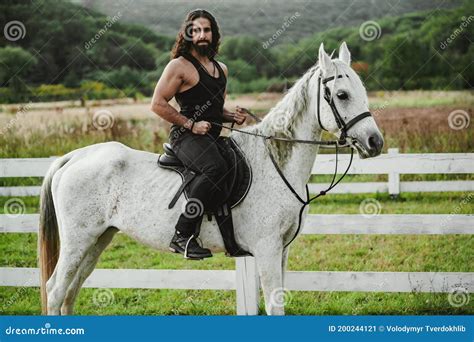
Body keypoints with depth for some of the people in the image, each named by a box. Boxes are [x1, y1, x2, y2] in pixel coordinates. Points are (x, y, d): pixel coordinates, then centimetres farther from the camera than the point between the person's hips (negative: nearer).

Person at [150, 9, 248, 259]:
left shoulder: (221, 69, 22)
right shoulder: (180, 65, -2)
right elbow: (157, 104, -8)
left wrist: (233, 115, 11)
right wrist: (191, 124, -14)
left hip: (213, 138, 9)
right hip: (186, 137, -9)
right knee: (216, 168, -35)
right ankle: (182, 236, -33)